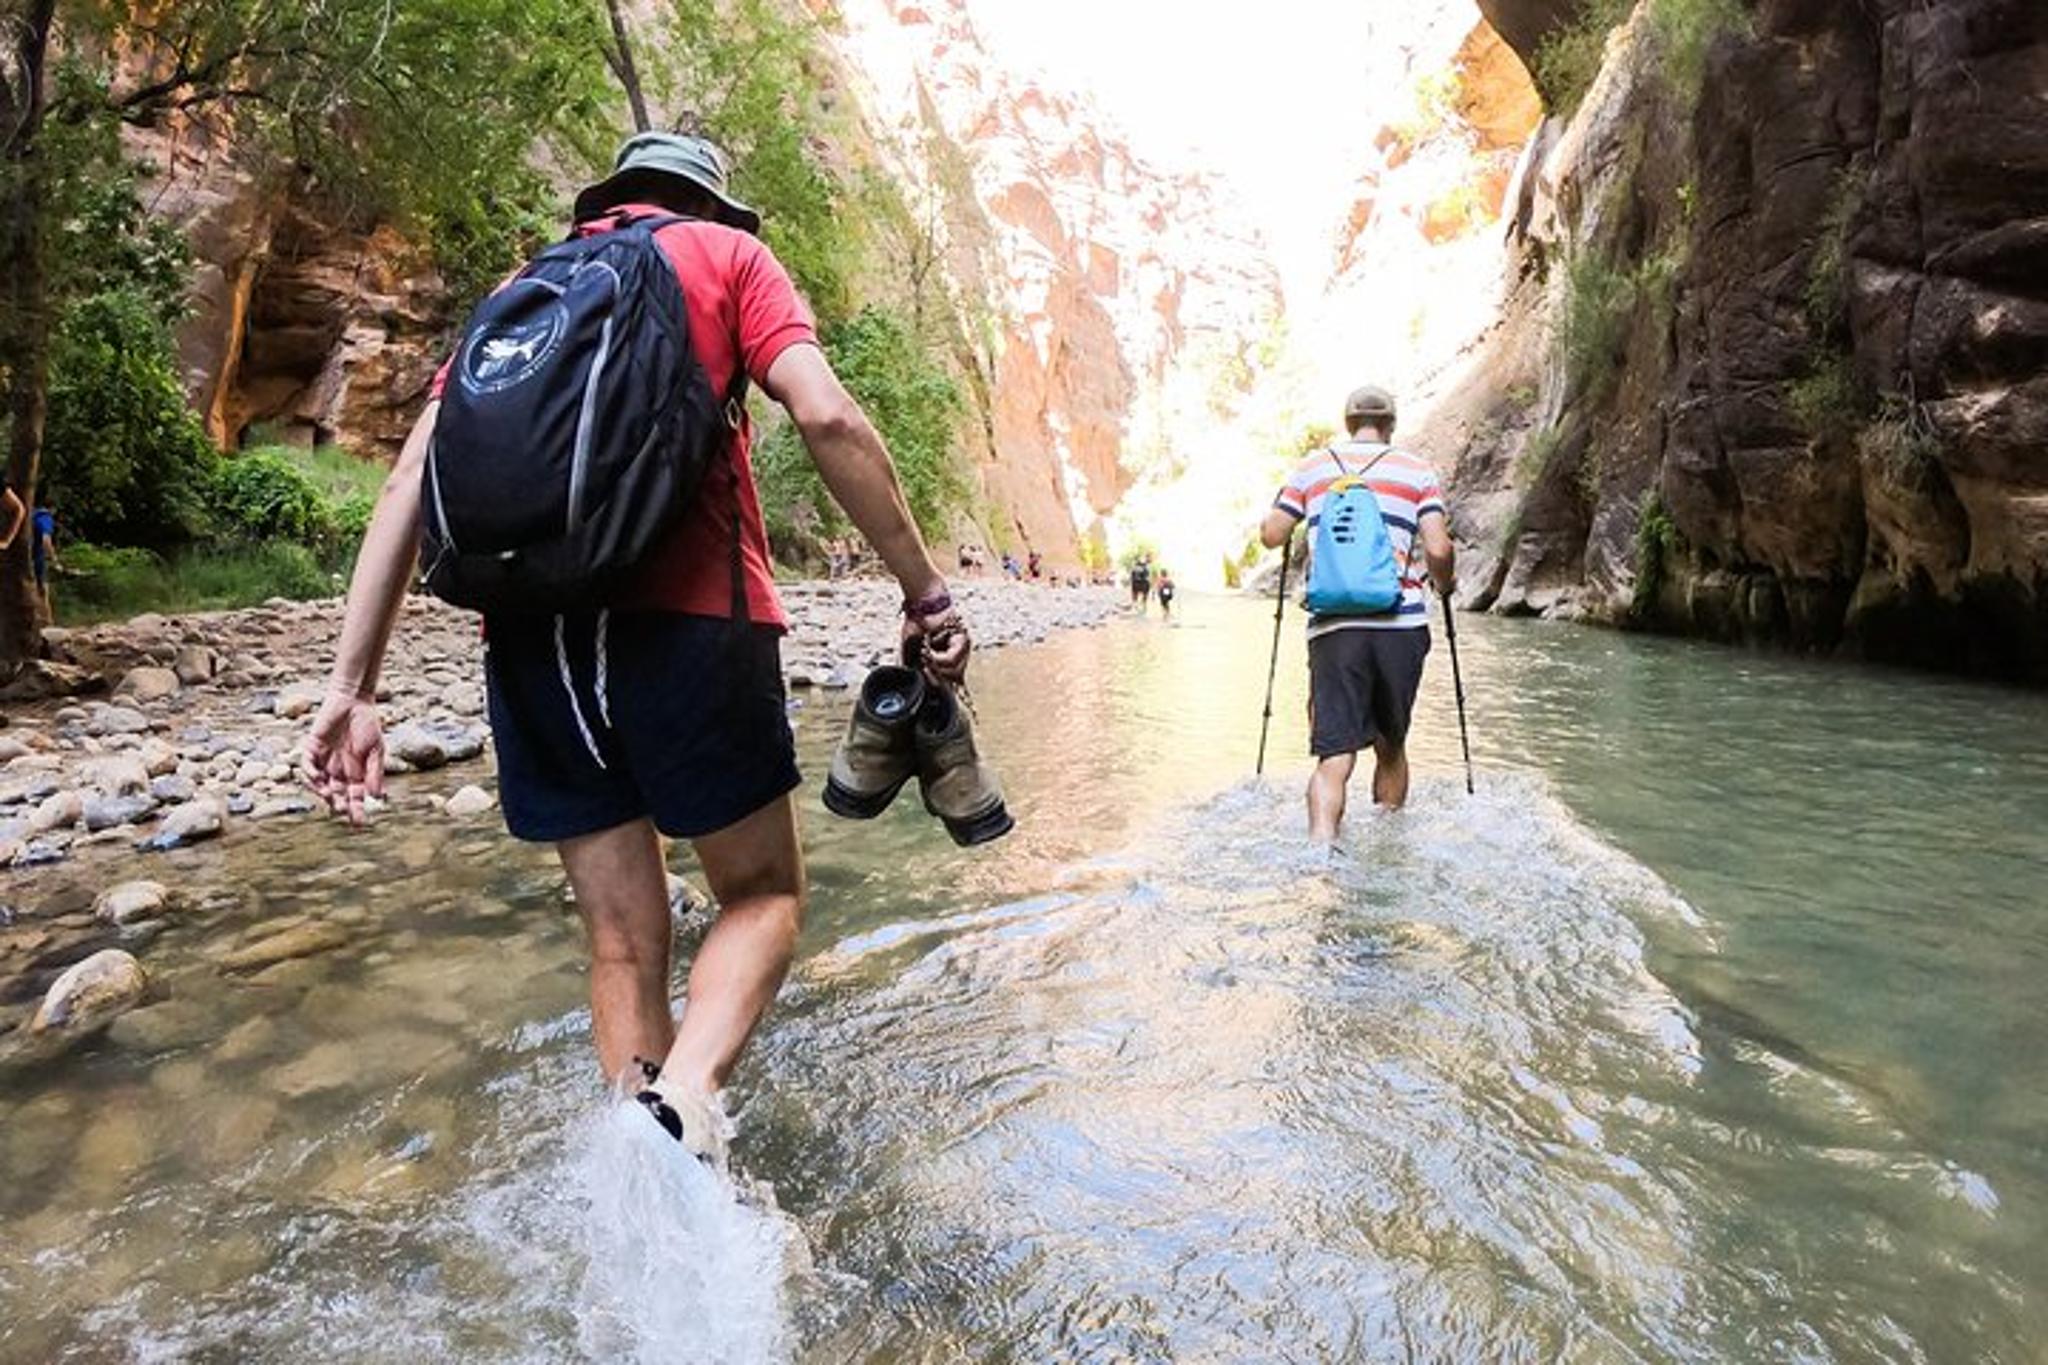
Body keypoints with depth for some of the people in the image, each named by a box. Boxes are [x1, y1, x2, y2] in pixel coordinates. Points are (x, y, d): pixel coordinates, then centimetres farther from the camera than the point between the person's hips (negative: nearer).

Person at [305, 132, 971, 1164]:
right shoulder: (726, 255, 14)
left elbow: (412, 481, 13)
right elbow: (826, 417, -6)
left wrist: (351, 685, 10)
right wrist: (926, 594, -2)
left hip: (527, 640, 5)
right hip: (686, 617, -4)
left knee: (622, 943, 12)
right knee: (762, 896, 11)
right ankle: (681, 1111, -12)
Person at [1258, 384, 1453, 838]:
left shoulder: (1312, 468, 10)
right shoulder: (1417, 470, 7)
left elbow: (1271, 535, 9)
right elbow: (1438, 550, -2)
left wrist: (1288, 506, 31)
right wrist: (1444, 585, 19)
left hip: (1332, 626, 0)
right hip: (1401, 625, 0)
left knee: (1334, 754, -5)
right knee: (1391, 745, 18)